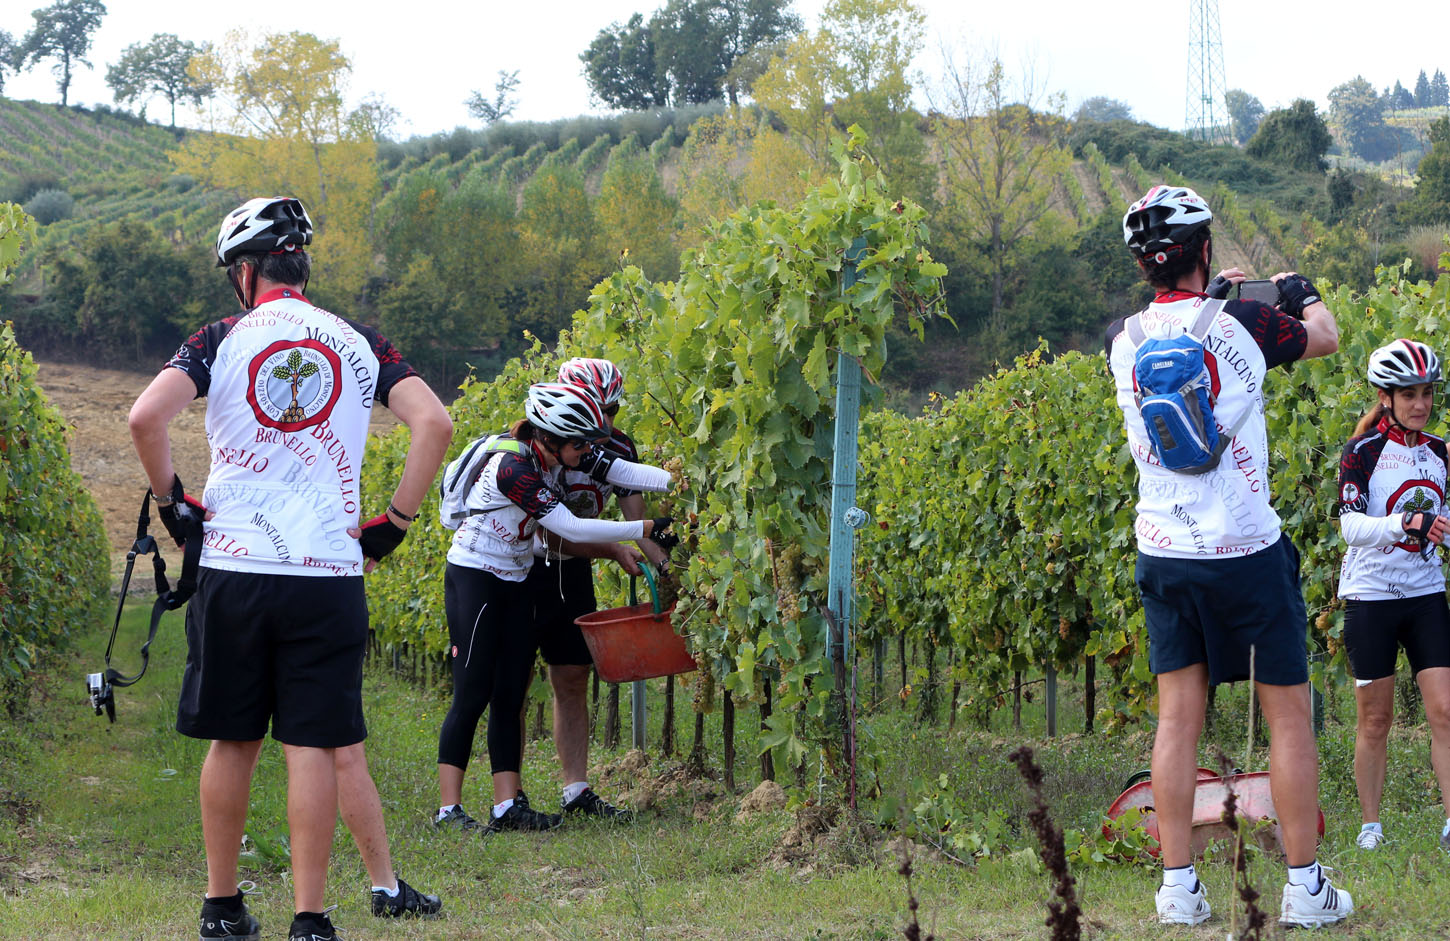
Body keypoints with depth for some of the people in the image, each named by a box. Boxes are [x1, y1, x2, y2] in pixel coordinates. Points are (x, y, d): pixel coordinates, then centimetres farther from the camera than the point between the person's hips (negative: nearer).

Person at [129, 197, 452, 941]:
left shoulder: (223, 340, 2)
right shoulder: (357, 343, 6)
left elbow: (145, 417, -11)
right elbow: (433, 422, -3)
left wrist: (171, 499, 4)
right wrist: (394, 521, 4)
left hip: (232, 571, 0)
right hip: (328, 574, 0)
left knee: (232, 743, 11)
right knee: (314, 748, 1)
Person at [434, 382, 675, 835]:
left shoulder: (560, 453, -4)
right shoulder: (513, 467, -28)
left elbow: (622, 472, -9)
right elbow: (573, 528, -28)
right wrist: (648, 529, -25)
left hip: (514, 583, 8)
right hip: (473, 579, -8)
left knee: (509, 696, 4)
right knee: (473, 695, -9)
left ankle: (508, 806, 4)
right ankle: (449, 809, -5)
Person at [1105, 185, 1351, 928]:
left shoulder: (1124, 338, 0)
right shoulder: (1242, 326, -10)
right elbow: (1325, 338, 11)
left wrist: (1210, 298, 39)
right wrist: (1304, 293, 32)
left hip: (1163, 554, 4)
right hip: (1247, 552, -3)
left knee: (1178, 719, 6)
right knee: (1289, 716, 6)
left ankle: (1178, 888, 5)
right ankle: (1304, 888, 10)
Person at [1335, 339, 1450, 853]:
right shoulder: (1362, 452, -8)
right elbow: (1351, 525, -20)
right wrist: (1405, 524, -35)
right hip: (1371, 595, -4)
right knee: (1375, 719, 3)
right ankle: (1370, 825, 14)